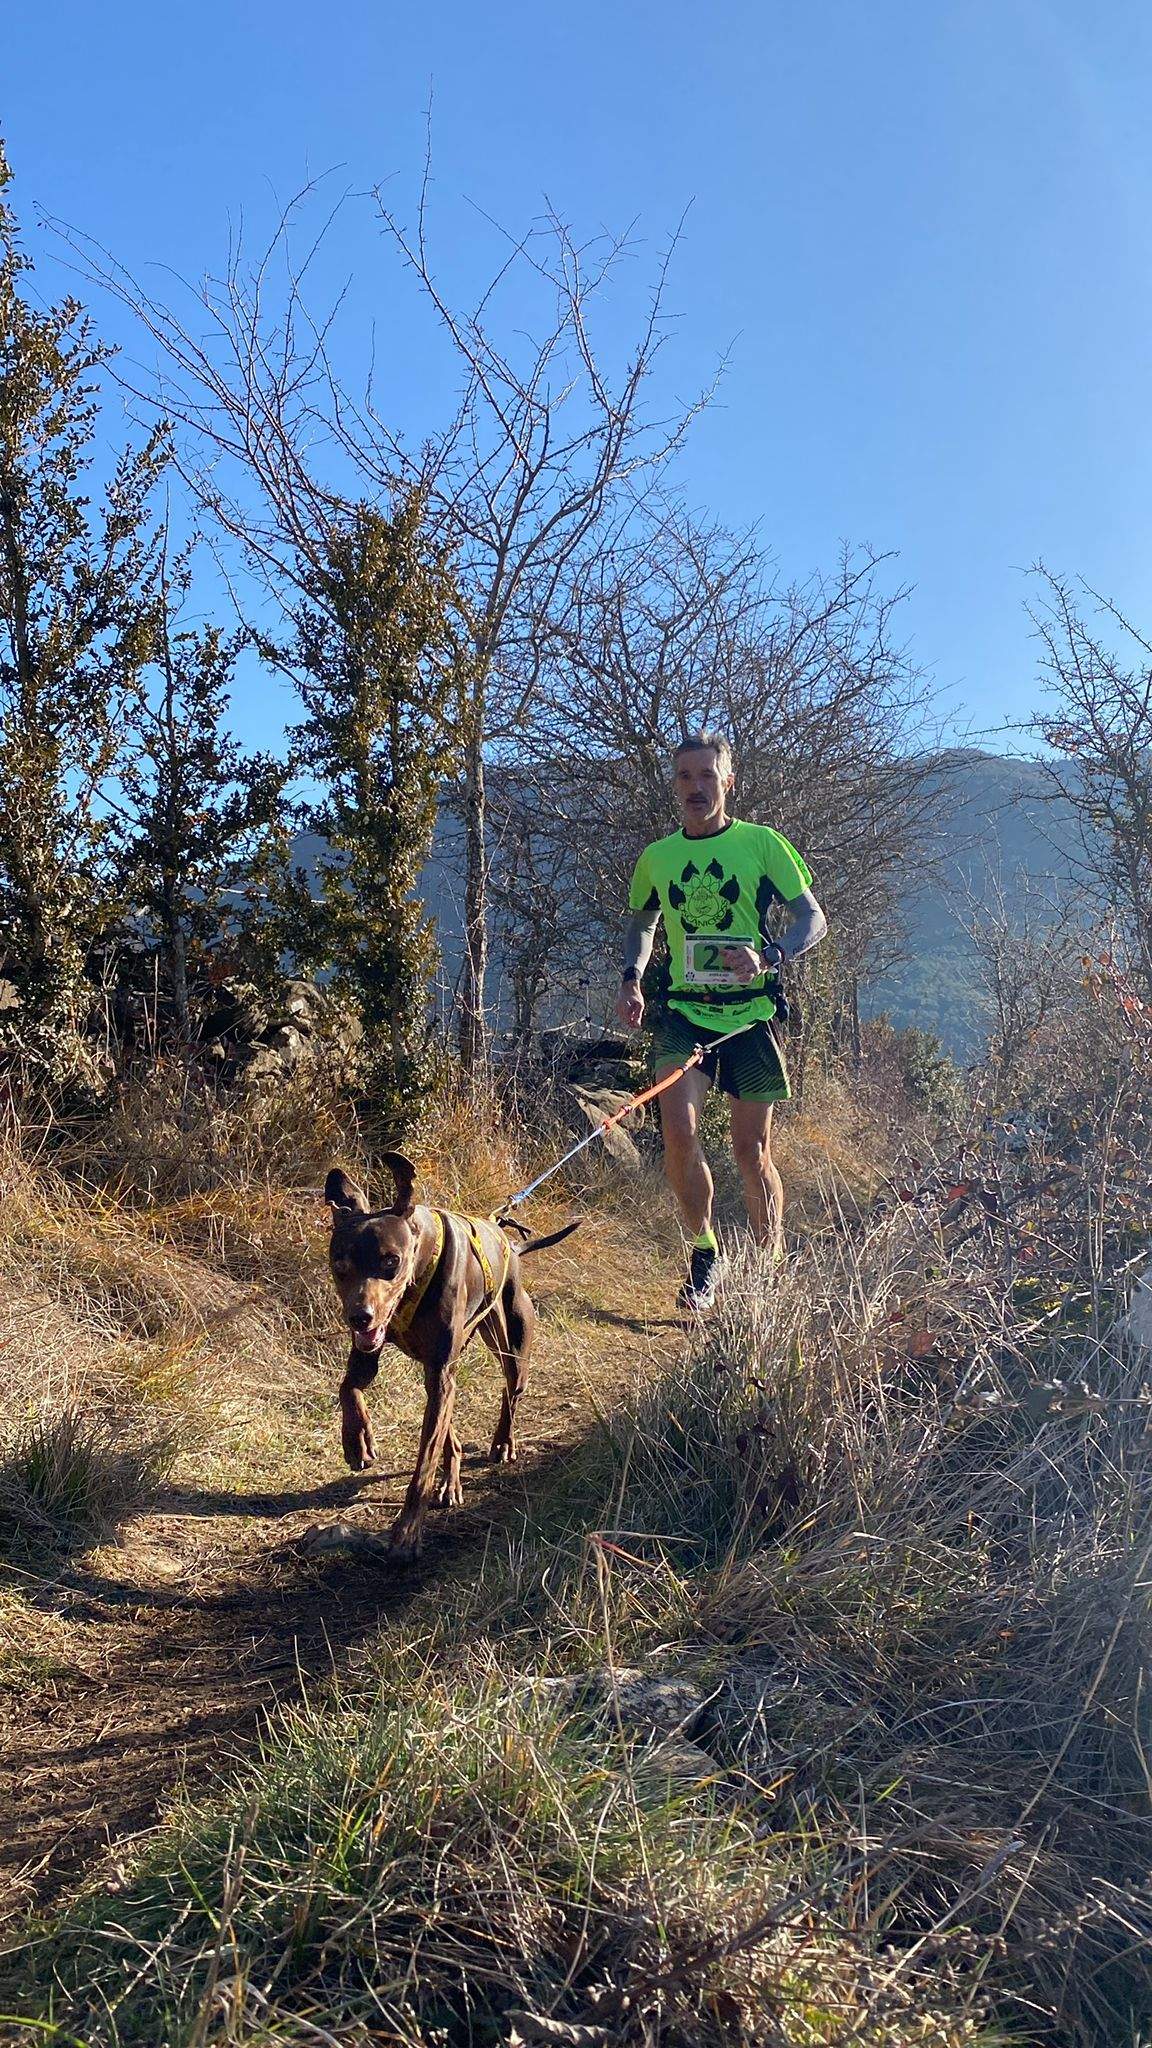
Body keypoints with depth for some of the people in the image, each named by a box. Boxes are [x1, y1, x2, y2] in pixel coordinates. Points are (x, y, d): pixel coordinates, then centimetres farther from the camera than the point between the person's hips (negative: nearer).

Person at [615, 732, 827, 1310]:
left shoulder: (762, 843, -1)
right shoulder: (656, 857, 8)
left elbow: (813, 919, -2)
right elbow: (642, 922, 25)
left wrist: (768, 956, -21)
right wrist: (632, 977, 7)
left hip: (750, 1011, -2)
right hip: (684, 1010, 2)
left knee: (752, 1151, 5)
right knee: (679, 1132, -17)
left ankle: (773, 1270, 23)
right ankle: (704, 1255, 4)